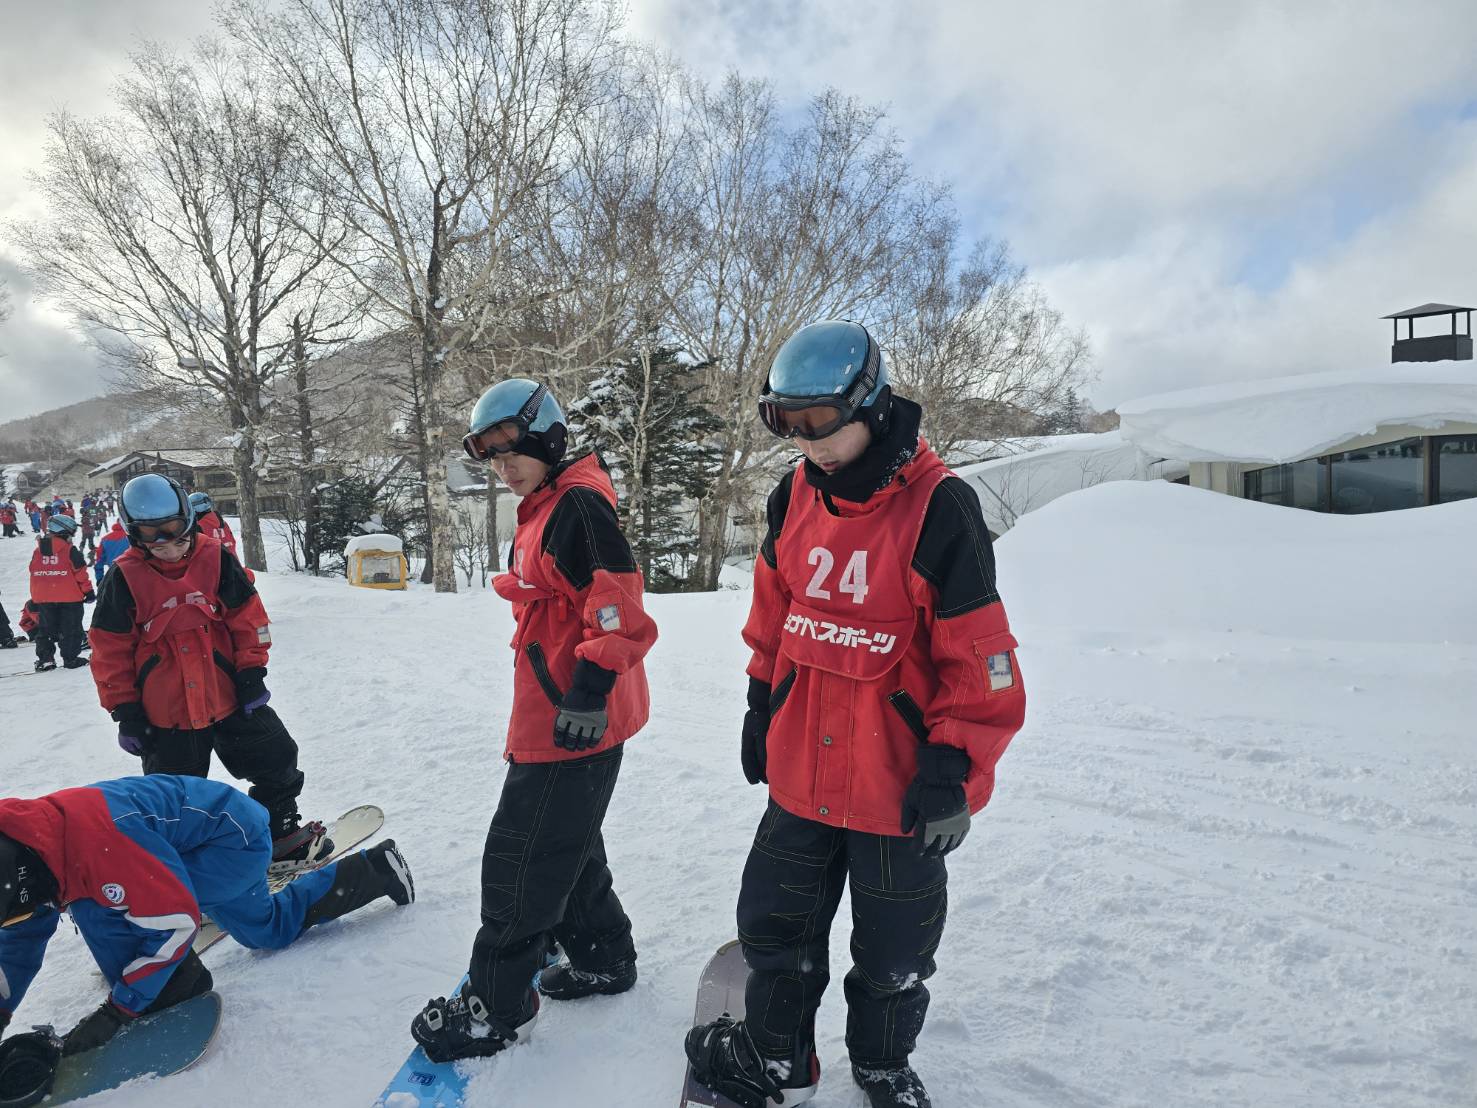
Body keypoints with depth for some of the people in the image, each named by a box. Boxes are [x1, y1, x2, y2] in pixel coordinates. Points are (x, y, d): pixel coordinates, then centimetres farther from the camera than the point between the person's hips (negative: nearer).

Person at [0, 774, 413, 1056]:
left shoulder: (96, 840, -36)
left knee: (95, 906, -21)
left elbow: (175, 919, -29)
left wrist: (117, 1011, -24)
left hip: (235, 836, -10)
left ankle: (175, 990, -5)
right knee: (269, 931, 24)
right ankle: (376, 869, 32)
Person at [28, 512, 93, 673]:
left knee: (45, 629, 14)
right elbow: (80, 574, -11)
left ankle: (44, 659, 11)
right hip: (69, 599, -5)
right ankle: (71, 658, 6)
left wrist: (35, 598, 19)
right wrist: (88, 591, -1)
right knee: (70, 629, 5)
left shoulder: (37, 551, 4)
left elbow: (34, 575, 10)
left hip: (44, 599, 5)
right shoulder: (70, 551, -12)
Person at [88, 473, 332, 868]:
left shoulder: (215, 558, -5)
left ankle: (280, 835, 30)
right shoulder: (124, 577, -8)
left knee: (277, 763, 10)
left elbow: (248, 617, 1)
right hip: (165, 714, -1)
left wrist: (252, 673, -3)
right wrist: (125, 711, -4)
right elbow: (110, 651, -4)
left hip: (230, 698, 2)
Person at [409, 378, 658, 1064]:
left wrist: (591, 686, -27)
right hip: (552, 718, 10)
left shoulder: (578, 505, -16)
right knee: (568, 846, 22)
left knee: (517, 862, 0)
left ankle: (497, 1007, 16)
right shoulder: (539, 514, 16)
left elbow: (617, 601, -24)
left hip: (577, 721, -10)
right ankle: (603, 958, 38)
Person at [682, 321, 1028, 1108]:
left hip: (901, 786, -4)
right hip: (802, 772, 5)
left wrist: (954, 767, -15)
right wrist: (760, 710, 15)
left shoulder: (938, 508, -19)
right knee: (774, 924, 20)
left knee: (892, 956, 17)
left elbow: (979, 655, -16)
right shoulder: (794, 498, -1)